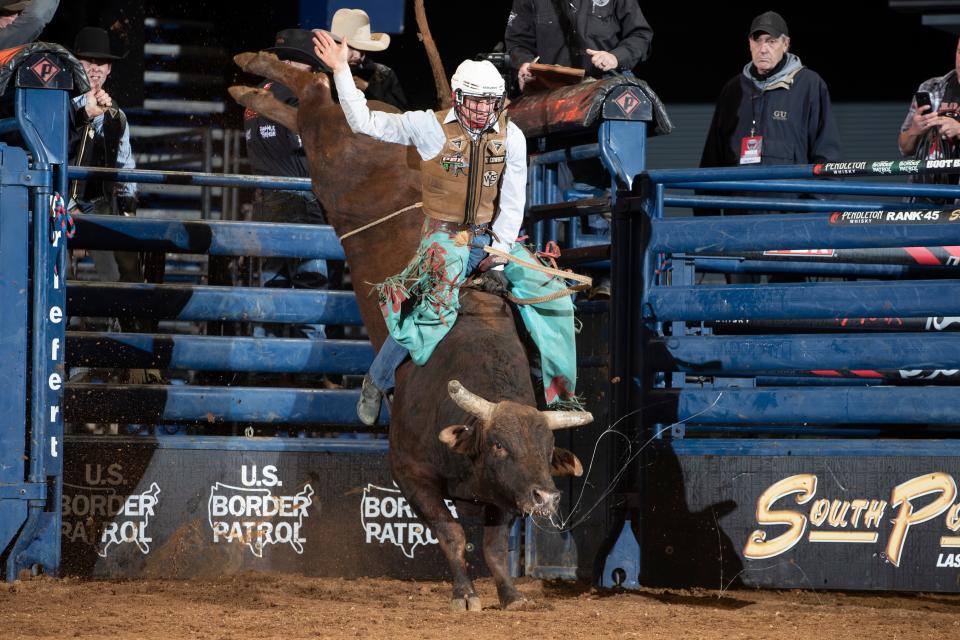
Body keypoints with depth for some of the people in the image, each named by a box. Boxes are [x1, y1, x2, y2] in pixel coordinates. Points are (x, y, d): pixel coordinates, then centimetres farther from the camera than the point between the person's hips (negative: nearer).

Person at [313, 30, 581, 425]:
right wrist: (340, 70, -13)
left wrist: (498, 259, -9)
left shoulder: (511, 137, 1)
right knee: (437, 309, -29)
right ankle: (376, 382, -9)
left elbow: (512, 204, 0)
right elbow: (364, 122, -7)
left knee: (554, 298, -7)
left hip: (493, 236, 4)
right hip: (445, 236, -4)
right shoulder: (431, 127, -6)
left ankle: (560, 392, 10)